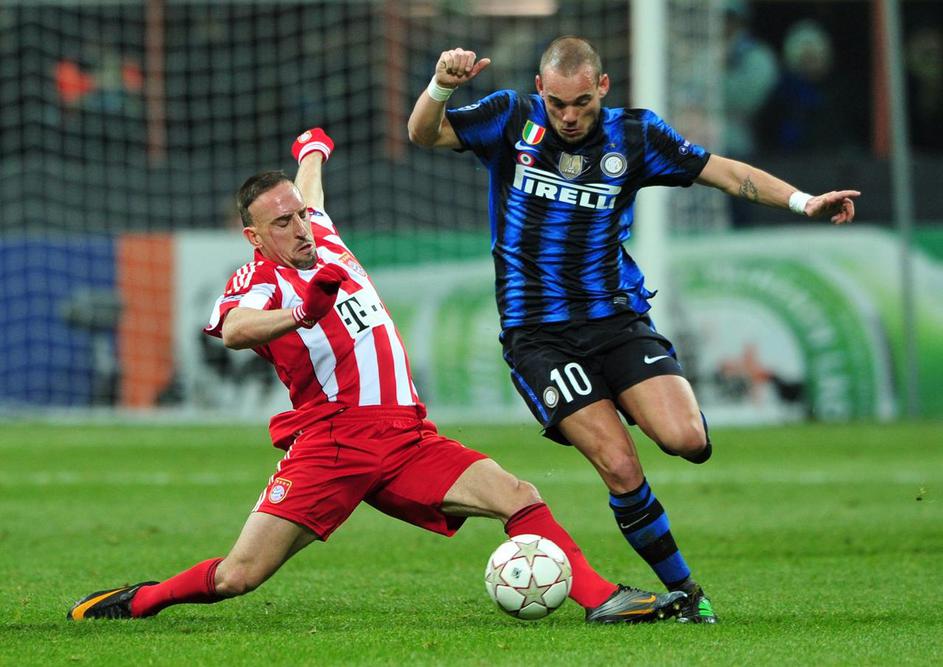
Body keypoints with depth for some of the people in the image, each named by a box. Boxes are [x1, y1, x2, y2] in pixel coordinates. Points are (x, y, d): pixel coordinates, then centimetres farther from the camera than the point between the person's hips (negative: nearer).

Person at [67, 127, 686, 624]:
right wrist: (300, 314, -48)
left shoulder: (323, 236, 16)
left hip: (408, 440, 6)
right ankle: (138, 601, 11)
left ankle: (602, 599, -13)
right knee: (238, 576, -13)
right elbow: (234, 327, -31)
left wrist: (312, 150, 62)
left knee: (518, 497, -11)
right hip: (331, 443, -6)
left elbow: (306, 190, 40)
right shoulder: (259, 278, -6)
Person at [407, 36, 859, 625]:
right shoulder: (513, 119, 0)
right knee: (620, 467, -17)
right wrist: (441, 85, -28)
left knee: (686, 440, -21)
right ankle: (684, 590, 0)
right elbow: (425, 134, -6)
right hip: (538, 331, -2)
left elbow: (724, 172, 5)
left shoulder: (634, 135, 4)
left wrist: (803, 201, -7)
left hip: (619, 319, 2)